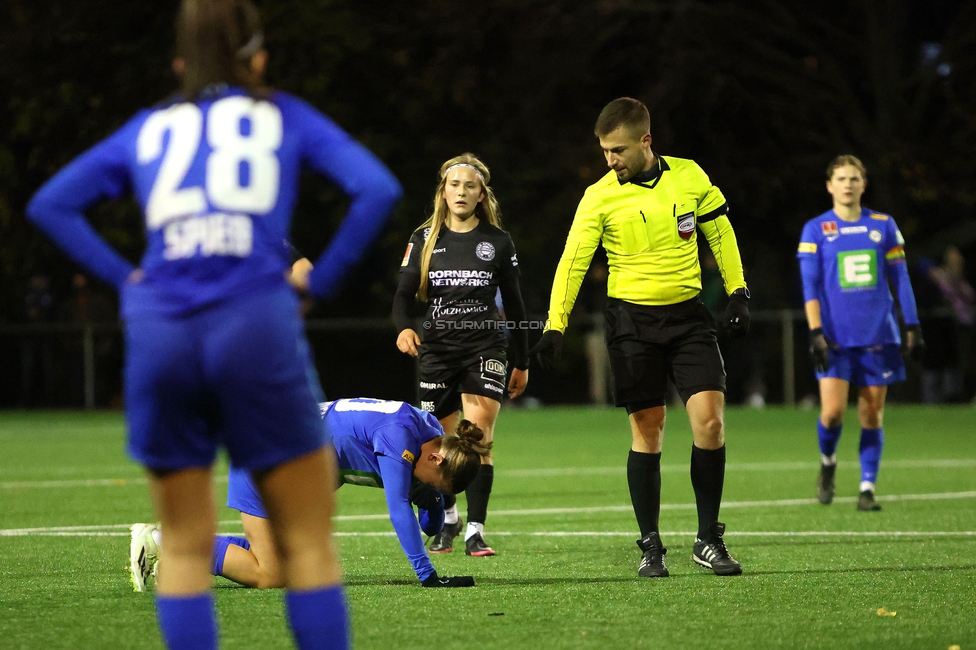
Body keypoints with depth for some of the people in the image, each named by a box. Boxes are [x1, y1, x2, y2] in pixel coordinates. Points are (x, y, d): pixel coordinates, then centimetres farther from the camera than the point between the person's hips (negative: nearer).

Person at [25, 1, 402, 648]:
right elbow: (378, 189, 0)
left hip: (158, 331, 2)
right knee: (308, 541, 4)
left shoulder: (148, 128, 20)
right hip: (257, 325, -2)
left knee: (186, 547, 11)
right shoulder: (285, 117, 14)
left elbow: (50, 204, 18)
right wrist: (321, 278, 6)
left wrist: (122, 274, 12)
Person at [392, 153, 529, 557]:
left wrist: (521, 363, 12)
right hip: (437, 347, 2)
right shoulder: (425, 240, 7)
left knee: (478, 437, -16)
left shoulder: (497, 242, 5)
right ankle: (447, 517, 32)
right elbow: (403, 295, 3)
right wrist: (404, 328, -19)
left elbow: (514, 305, 11)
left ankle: (475, 531, -17)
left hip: (485, 345, -2)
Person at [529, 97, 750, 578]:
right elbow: (573, 260, -10)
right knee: (647, 430, 0)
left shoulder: (689, 177, 0)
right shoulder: (600, 197, -5)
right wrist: (554, 327, -19)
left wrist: (737, 293, 7)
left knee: (710, 420, -9)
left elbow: (720, 233, 11)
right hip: (632, 319, -1)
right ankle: (650, 546, 10)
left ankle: (709, 539, 3)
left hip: (688, 314, 1)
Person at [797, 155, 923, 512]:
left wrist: (913, 327, 6)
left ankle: (867, 489, 7)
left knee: (872, 415, 0)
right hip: (836, 338, -1)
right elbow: (810, 285, 0)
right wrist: (816, 333, -10)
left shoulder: (884, 226, 8)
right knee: (832, 411, -10)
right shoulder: (816, 229, 3)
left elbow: (900, 279, 11)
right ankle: (827, 462, 20)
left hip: (878, 336, 1)